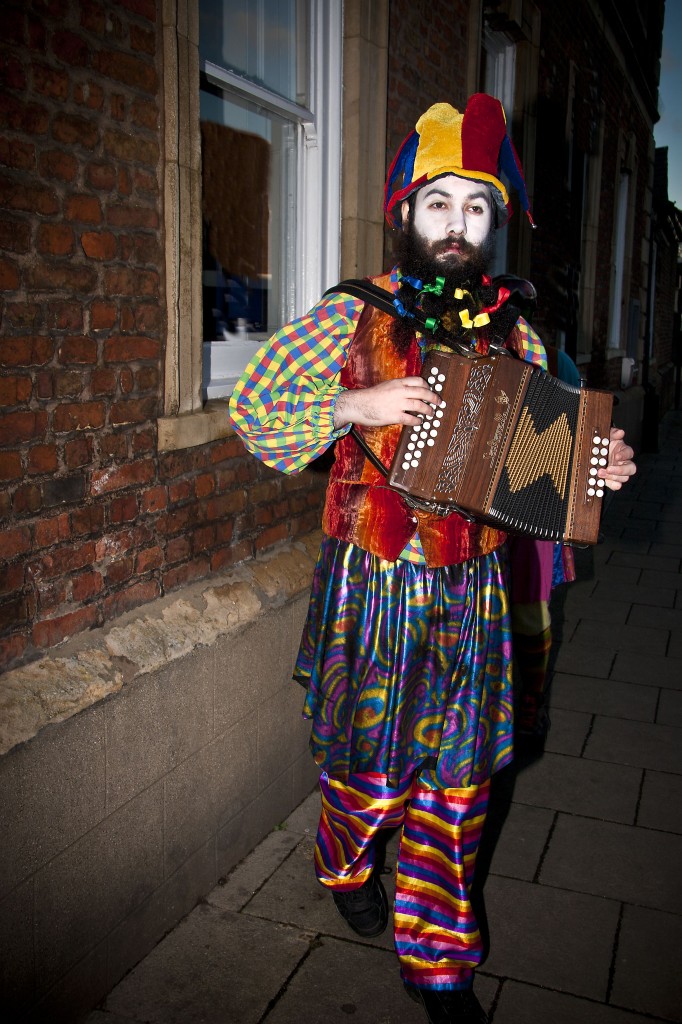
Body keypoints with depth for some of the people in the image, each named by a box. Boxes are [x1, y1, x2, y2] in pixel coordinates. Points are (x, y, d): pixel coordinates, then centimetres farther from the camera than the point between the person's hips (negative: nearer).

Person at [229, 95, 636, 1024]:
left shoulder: (513, 333, 6)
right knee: (369, 756, 12)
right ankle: (346, 864, 47)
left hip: (473, 589, 3)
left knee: (458, 775, 10)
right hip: (374, 585, -3)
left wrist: (598, 465, -4)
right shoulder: (353, 316, -6)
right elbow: (251, 408, -7)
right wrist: (356, 406, -20)